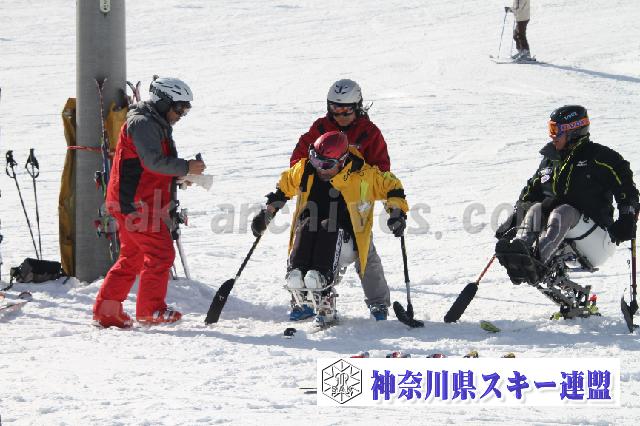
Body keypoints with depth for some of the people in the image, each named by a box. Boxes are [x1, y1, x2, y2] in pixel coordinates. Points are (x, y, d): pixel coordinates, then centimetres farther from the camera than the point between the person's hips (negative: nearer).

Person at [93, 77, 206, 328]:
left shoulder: (156, 126, 23)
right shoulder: (143, 123, -12)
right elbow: (153, 161, -23)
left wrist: (181, 176, 7)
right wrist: (186, 167, -16)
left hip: (141, 202, 11)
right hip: (137, 203, -11)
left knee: (133, 258, 12)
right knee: (161, 253, -8)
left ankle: (106, 310, 14)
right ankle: (151, 310, -1)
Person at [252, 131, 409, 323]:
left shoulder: (362, 175, -10)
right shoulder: (304, 171, 1)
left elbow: (391, 185, 3)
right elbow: (283, 188, 19)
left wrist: (397, 212, -8)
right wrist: (267, 212, 17)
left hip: (346, 237, -3)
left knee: (329, 227, -36)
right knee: (306, 225, -32)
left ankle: (322, 276, -52)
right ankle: (296, 274, -46)